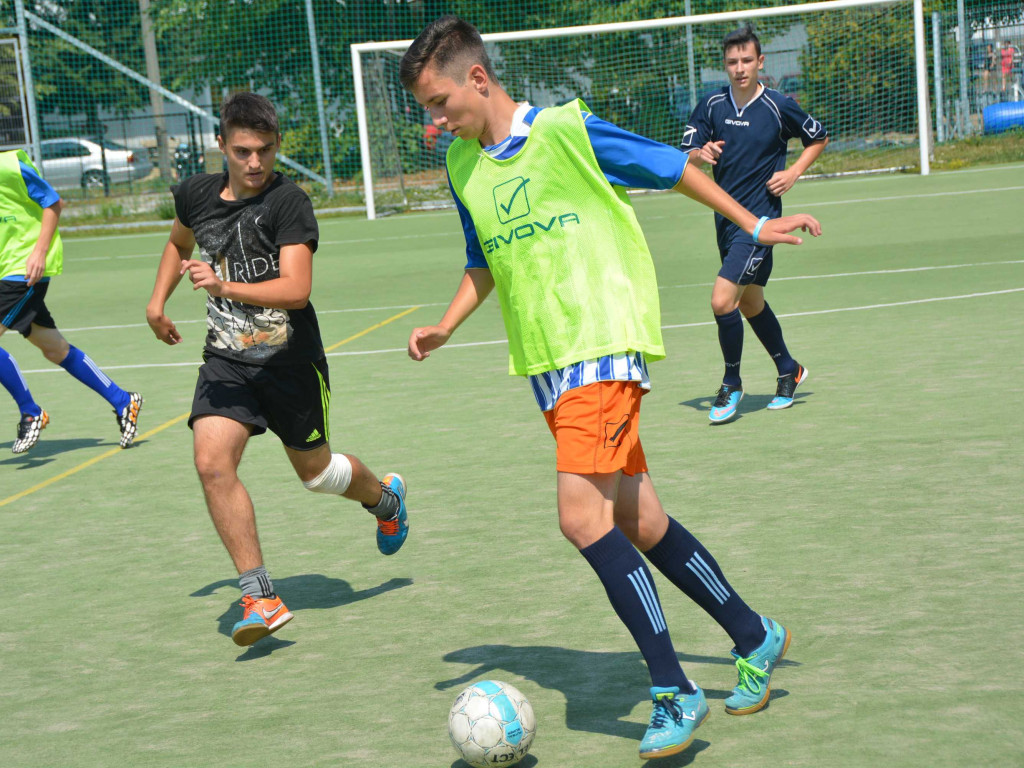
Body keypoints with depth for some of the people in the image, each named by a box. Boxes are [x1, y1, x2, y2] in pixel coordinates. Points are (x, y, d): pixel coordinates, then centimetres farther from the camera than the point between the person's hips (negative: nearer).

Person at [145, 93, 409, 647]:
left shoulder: (288, 201, -16)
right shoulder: (196, 194, 2)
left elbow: (296, 289, -26)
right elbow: (179, 242, 26)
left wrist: (226, 287, -38)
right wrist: (158, 300, 17)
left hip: (290, 362, -4)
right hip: (226, 360, 4)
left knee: (314, 471, 13)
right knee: (212, 462, -19)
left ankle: (384, 497, 49)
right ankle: (259, 596, -14)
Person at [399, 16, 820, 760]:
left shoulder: (564, 130, -10)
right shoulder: (461, 165, 11)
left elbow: (673, 166, 0)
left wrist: (753, 225, -1)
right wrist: (447, 326, 10)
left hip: (604, 345, -7)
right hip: (544, 362, 7)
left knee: (582, 515, -19)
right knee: (637, 523, 10)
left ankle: (674, 693, -10)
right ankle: (754, 637, 28)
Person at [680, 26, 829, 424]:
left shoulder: (779, 107, -7)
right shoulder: (711, 105, 2)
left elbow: (819, 138, 8)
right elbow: (686, 157, -1)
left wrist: (793, 173, -6)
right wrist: (701, 154, -24)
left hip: (759, 217, -6)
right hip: (725, 216, 6)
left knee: (723, 300, -17)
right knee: (750, 303, 18)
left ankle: (731, 383, 2)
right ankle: (789, 370, 39)